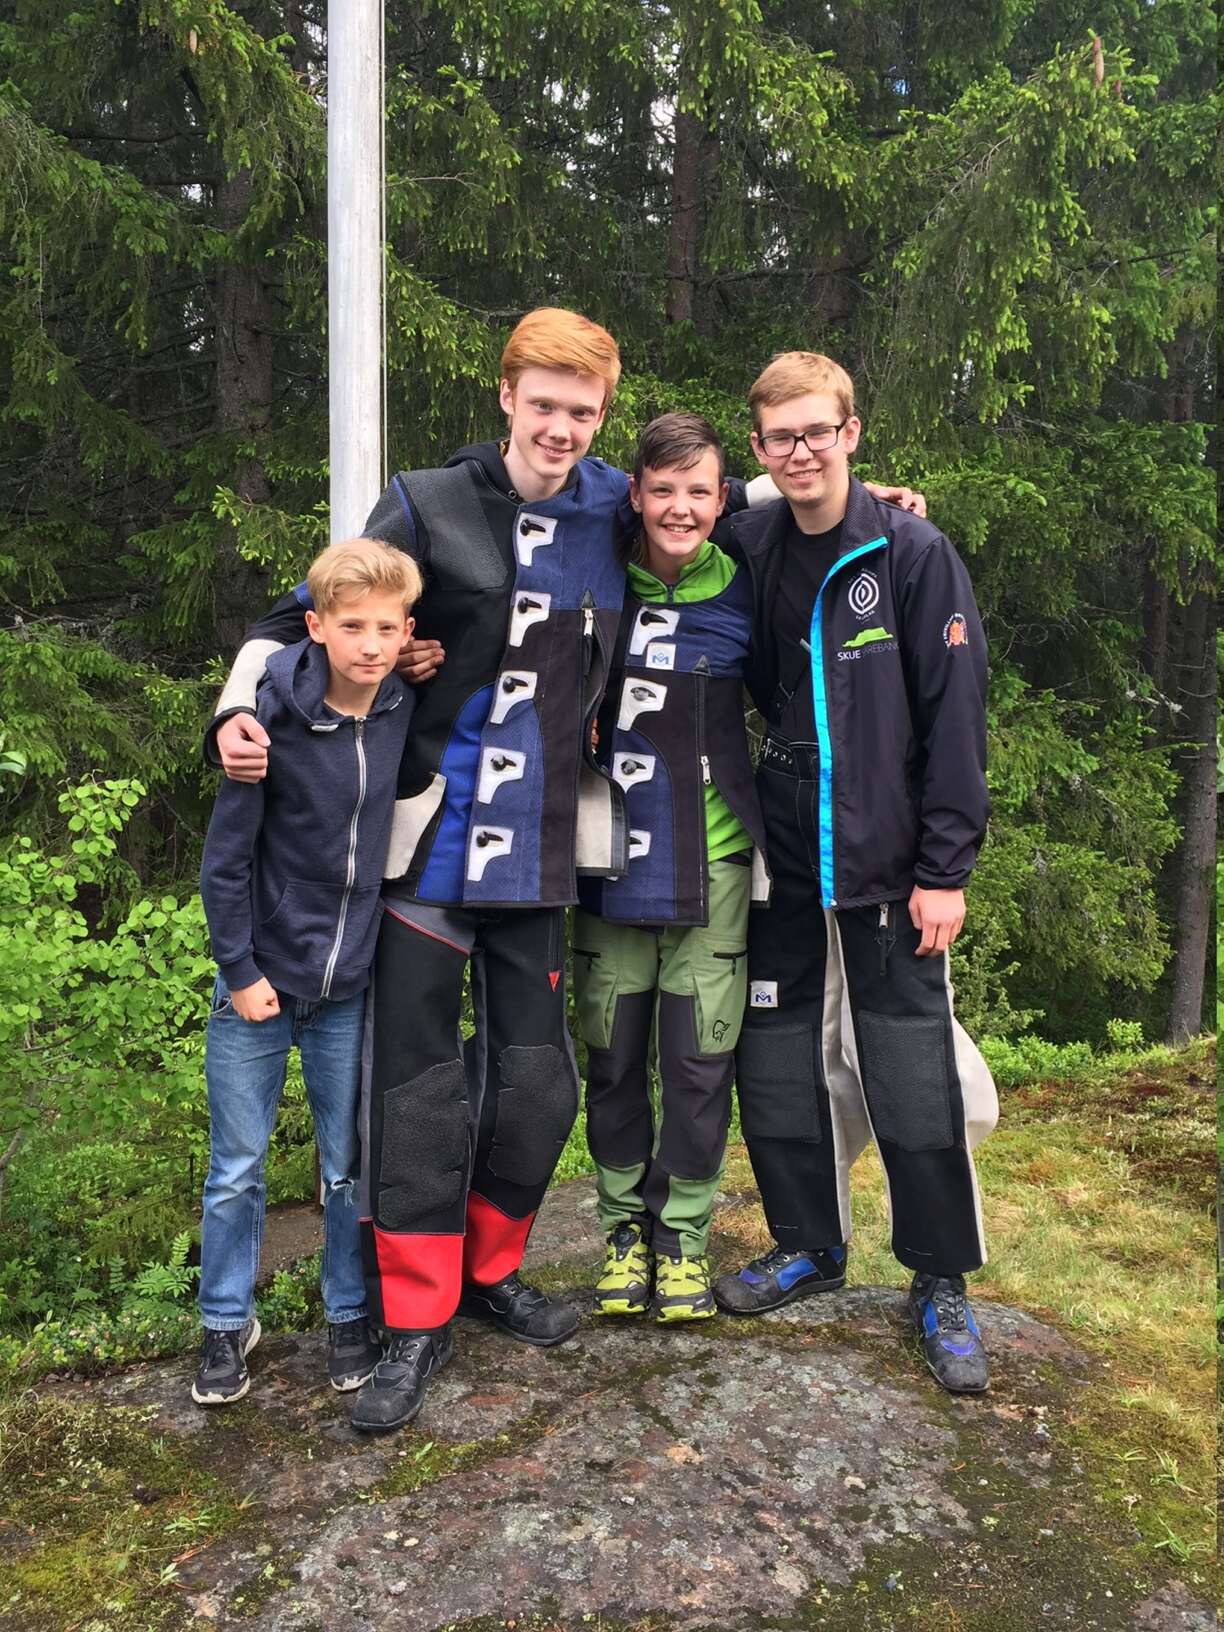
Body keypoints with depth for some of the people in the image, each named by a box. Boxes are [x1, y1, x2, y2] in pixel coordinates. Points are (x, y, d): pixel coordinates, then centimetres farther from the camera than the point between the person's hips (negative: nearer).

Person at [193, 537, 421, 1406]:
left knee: (350, 1168, 13)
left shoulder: (403, 707, -6)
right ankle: (229, 1324, 30)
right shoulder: (273, 716, -16)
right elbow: (226, 856, -11)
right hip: (261, 980, -2)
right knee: (238, 1170, 10)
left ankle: (350, 1316, 32)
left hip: (351, 985, 3)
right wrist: (239, 969, -9)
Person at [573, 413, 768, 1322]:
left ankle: (682, 1233, 23)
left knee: (699, 1060, 5)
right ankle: (624, 1224, 27)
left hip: (711, 864, -1)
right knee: (613, 1059, 9)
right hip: (608, 860, 1)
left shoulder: (744, 592, -1)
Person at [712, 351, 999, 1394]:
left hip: (890, 868, -4)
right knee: (777, 1066, 10)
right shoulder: (750, 554, 6)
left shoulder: (914, 553, -6)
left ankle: (942, 1285, 19)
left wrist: (946, 866, -12)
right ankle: (808, 1247, 30)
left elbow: (954, 716, -9)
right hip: (787, 866, 5)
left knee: (914, 1078, 0)